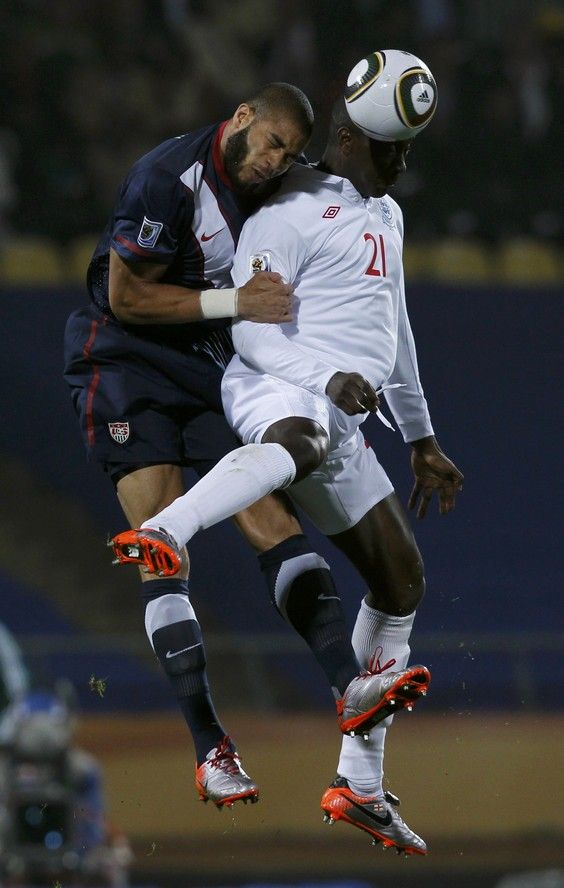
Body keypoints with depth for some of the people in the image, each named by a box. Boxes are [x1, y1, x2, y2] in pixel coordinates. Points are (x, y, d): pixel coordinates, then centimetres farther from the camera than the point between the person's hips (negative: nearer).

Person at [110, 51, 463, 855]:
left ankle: (359, 786, 16)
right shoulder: (296, 211, -2)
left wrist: (422, 440, 37)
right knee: (300, 440, -45)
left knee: (401, 578, 11)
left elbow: (393, 330, 36)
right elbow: (246, 323, -10)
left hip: (342, 418, 9)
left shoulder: (387, 215, 27)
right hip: (279, 390, -9)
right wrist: (328, 378, -23)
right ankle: (157, 538, -72)